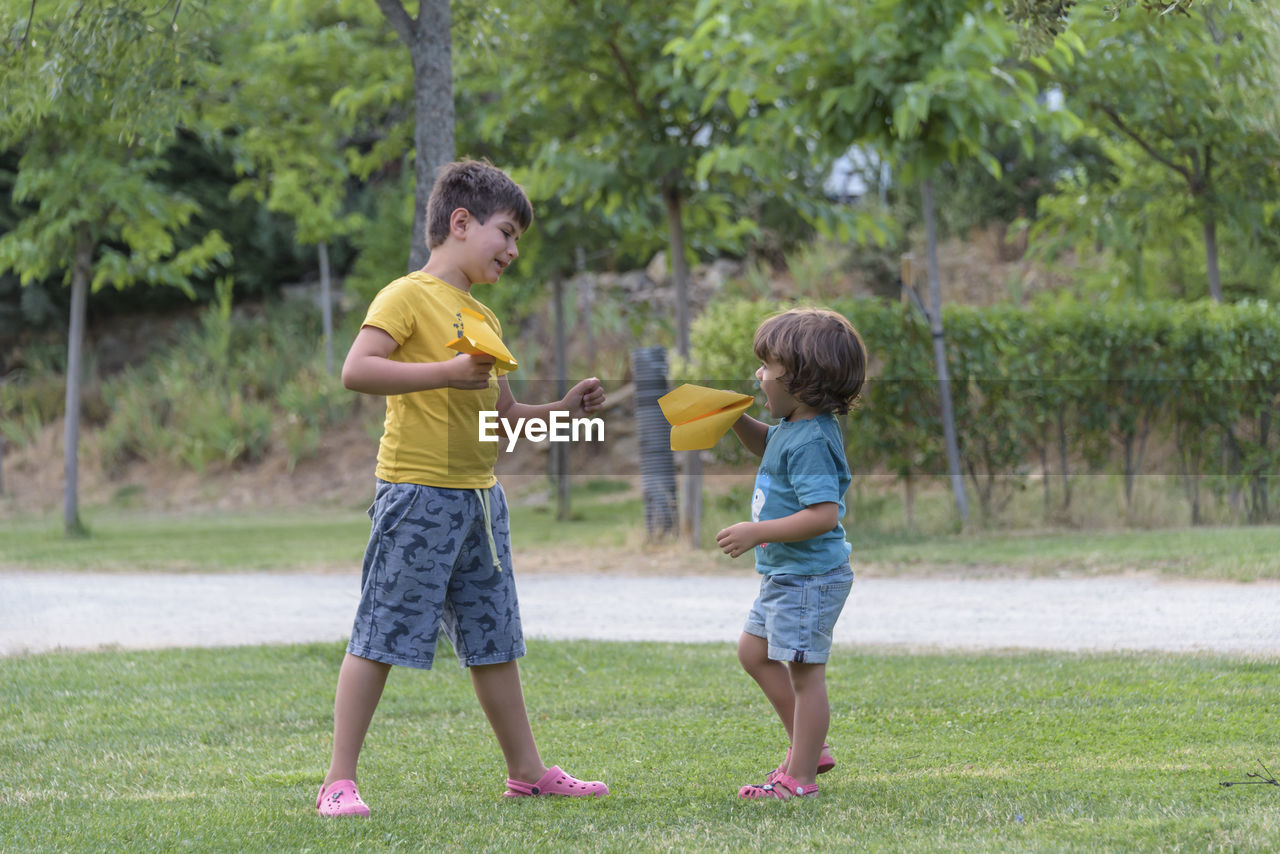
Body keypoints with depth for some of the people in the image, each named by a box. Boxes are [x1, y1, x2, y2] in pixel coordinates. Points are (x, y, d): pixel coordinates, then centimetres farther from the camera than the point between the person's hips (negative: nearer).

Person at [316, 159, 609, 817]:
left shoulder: (484, 319, 18)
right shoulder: (409, 296, -8)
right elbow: (356, 370, -22)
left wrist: (562, 411, 10)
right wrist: (445, 373, -25)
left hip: (479, 495, 8)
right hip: (417, 492, -8)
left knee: (493, 639, 14)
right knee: (379, 638, -6)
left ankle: (526, 769, 22)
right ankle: (339, 781, -3)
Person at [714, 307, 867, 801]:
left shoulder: (810, 442, -24)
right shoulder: (792, 428, 7)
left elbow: (824, 514, -31)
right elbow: (766, 444, 32)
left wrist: (758, 532, -29)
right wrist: (737, 420, 12)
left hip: (810, 578, -11)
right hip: (785, 575, 11)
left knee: (805, 671, -4)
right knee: (754, 651, 21)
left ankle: (799, 776, 2)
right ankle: (809, 747, 28)